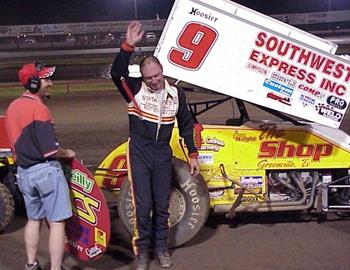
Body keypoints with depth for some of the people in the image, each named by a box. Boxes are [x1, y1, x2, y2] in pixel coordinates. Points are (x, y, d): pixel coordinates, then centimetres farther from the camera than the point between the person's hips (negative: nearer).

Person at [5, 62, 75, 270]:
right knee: (57, 222, -2)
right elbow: (50, 150, -20)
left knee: (34, 219, 21)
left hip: (23, 171, 9)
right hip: (46, 171, -9)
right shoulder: (38, 108, -18)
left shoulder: (13, 107, 8)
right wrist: (67, 153, -4)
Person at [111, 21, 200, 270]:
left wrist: (193, 154, 8)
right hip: (139, 155, -2)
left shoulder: (176, 94, 1)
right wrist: (128, 45, -36)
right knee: (142, 205, 0)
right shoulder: (135, 89, -6)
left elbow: (186, 125, 10)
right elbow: (117, 72, -25)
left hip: (163, 156, 2)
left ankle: (161, 247, 28)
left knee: (162, 205, 11)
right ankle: (142, 249, 16)